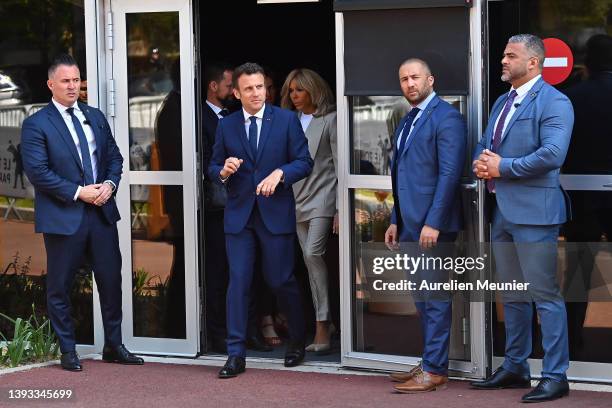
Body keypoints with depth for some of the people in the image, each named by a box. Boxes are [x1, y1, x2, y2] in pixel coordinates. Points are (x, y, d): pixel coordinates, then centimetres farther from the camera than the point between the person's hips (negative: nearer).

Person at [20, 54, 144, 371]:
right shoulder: (36, 124, -7)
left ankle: (113, 346, 21)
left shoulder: (95, 117, 12)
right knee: (60, 286, 3)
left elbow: (114, 156, 15)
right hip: (63, 215, -5)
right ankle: (67, 351, 14)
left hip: (102, 213, 5)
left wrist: (110, 184, -5)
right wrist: (78, 192, -16)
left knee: (111, 280, 8)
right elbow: (37, 171, -14)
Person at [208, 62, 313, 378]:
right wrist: (223, 171, -14)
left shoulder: (286, 120, 1)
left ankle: (297, 341, 28)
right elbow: (213, 169, 9)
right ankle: (235, 355, -1)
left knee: (281, 281, 5)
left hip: (276, 213, -1)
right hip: (239, 215, 2)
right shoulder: (226, 126, 7)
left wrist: (279, 173, -19)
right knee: (238, 282, -3)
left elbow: (304, 162, -1)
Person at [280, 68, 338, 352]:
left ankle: (322, 325, -20)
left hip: (322, 197, -7)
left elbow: (340, 164, -6)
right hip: (298, 199, 7)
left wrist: (340, 208, -11)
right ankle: (324, 323, 14)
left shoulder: (329, 120, -3)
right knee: (310, 262, 7)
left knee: (313, 254, -21)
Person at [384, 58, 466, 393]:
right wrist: (396, 221, 18)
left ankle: (435, 371, -1)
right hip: (411, 225, 9)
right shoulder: (407, 122, 18)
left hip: (433, 225, -9)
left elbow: (449, 174, -17)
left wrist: (433, 223, -20)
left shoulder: (446, 117, -10)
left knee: (435, 297, -5)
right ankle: (430, 362, 20)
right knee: (422, 297, 13)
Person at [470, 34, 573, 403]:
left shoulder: (554, 103, -11)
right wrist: (481, 162, -1)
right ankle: (515, 368, 26)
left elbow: (552, 154, -22)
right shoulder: (503, 102, 18)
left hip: (534, 210, -9)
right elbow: (485, 144, 23)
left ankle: (555, 376, -4)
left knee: (545, 295, -7)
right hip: (503, 210, 9)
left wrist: (503, 166, -15)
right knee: (513, 296, 16)